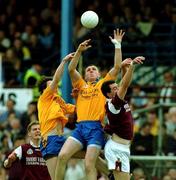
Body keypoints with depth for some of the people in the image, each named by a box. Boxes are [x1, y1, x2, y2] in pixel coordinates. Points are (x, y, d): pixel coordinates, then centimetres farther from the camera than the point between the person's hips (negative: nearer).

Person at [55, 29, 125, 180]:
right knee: (62, 156, -15)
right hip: (80, 127, 3)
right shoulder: (81, 85, 22)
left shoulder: (103, 84, 16)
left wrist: (117, 45, 6)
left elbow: (117, 67, 8)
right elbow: (71, 69, 7)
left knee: (89, 165, -12)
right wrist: (79, 51, -4)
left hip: (95, 128, -3)